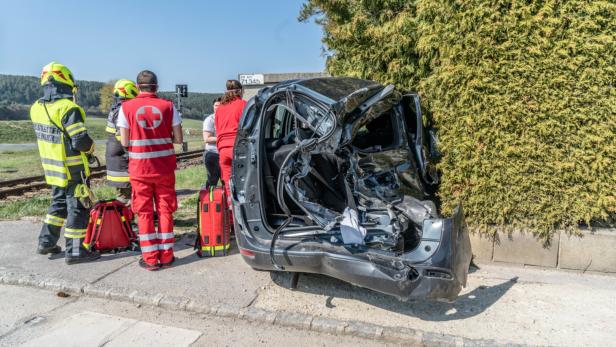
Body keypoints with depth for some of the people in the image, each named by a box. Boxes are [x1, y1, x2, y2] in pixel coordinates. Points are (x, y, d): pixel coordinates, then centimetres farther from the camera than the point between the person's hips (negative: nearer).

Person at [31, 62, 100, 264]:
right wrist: (91, 148, -4)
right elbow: (81, 141, -24)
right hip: (72, 170, -8)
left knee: (59, 203, 24)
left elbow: (46, 136, 12)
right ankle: (74, 251, 9)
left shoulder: (37, 108, 4)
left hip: (52, 168, 8)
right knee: (77, 208, 2)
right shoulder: (68, 109, -22)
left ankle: (46, 242, 32)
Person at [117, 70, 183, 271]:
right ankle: (166, 256, 15)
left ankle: (150, 258, 11)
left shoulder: (126, 107, -3)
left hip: (139, 168, -1)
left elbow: (125, 142, -5)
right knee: (165, 210, 10)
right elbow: (178, 139, -2)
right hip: (164, 167, 1)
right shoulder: (168, 106, -2)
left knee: (144, 212, 8)